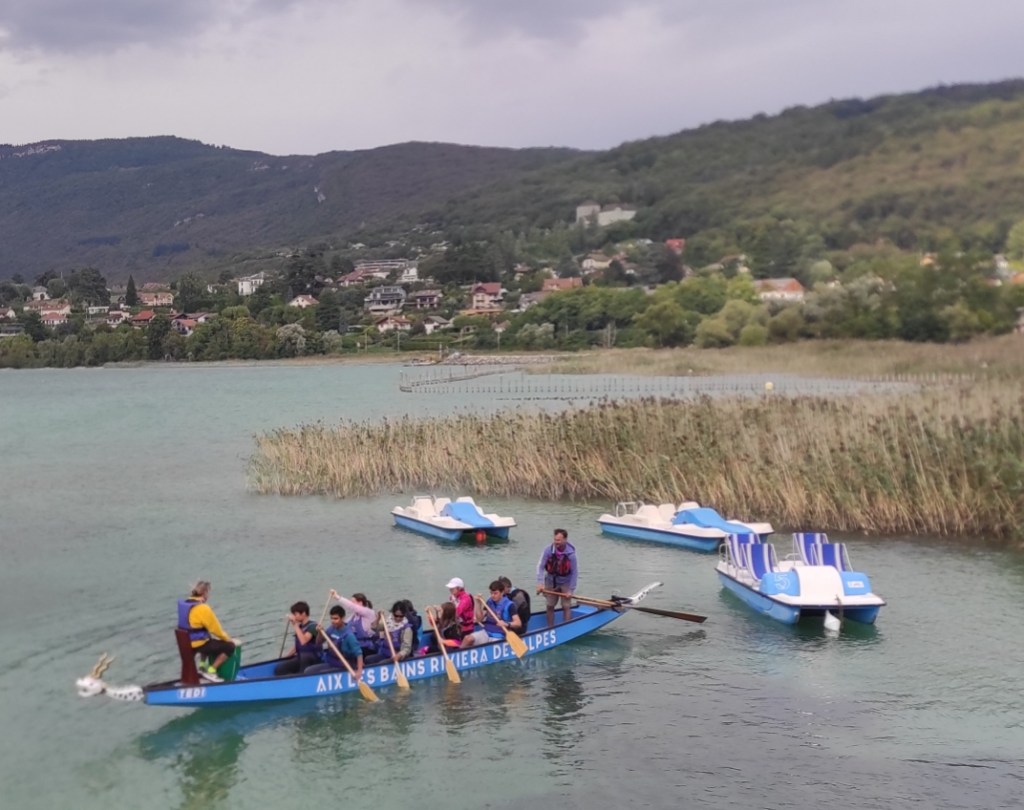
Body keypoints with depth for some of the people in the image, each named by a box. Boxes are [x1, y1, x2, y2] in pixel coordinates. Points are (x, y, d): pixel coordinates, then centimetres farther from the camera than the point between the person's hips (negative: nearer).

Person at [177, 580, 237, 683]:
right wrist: (229, 639, 2)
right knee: (230, 647, -2)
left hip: (186, 643, 9)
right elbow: (216, 629, -16)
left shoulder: (185, 603, 4)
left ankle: (202, 667, 30)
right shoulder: (203, 609, -23)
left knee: (210, 641, 37)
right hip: (197, 644, -9)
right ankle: (210, 672, 0)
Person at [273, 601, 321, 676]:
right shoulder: (300, 626, 10)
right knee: (279, 669, -10)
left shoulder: (312, 625, -13)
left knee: (304, 656, -41)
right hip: (301, 659, 8)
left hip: (313, 658, -8)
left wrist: (295, 625, -23)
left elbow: (303, 641, -29)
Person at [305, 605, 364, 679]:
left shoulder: (348, 634, -20)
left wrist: (359, 670, -35)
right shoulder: (331, 629, 0)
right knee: (308, 670, -7)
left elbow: (358, 653, -23)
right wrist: (320, 633, -10)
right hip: (330, 664, 7)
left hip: (342, 667, -7)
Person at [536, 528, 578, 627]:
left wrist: (571, 590, -14)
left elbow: (575, 573, -14)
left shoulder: (571, 554, -23)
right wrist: (540, 583, -26)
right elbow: (540, 567, -17)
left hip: (565, 583, -2)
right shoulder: (548, 550, -21)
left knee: (566, 606, -4)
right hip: (551, 581, 2)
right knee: (550, 606, 7)